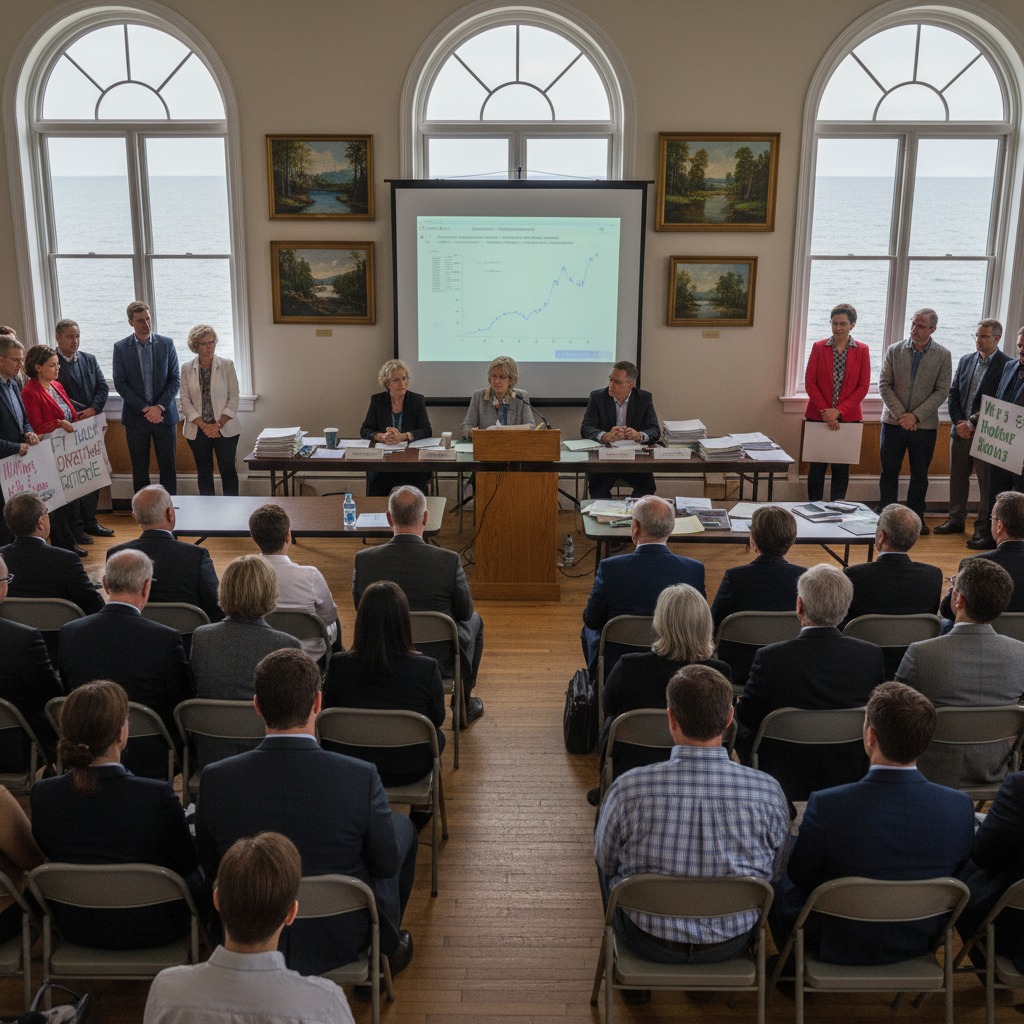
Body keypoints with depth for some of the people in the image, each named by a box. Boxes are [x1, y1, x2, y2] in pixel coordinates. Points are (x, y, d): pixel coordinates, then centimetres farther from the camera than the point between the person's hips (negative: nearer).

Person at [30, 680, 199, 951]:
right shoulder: (157, 796, -30)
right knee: (196, 879, 31)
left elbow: (49, 854, 2)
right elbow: (187, 862, -12)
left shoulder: (43, 795, -19)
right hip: (151, 930, -4)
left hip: (76, 928, 4)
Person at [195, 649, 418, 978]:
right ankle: (384, 950, 41)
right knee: (403, 827, 22)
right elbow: (388, 864, -12)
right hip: (339, 943, -1)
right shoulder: (361, 778, -27)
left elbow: (206, 868, -4)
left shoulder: (216, 779, -20)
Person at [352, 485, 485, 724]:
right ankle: (463, 705, 38)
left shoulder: (363, 560, -17)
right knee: (474, 620, 28)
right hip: (439, 659, -2)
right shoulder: (449, 561, -23)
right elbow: (464, 611, -8)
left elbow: (360, 608, 0)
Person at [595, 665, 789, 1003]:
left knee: (608, 858, 27)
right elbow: (774, 872, -1)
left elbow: (605, 861, -5)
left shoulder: (629, 788, -25)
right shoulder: (768, 792, -21)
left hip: (649, 941, -1)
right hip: (733, 943, 2)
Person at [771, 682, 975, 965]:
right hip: (920, 944, 4)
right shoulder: (960, 807, -23)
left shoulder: (827, 806, -33)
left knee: (779, 879, 24)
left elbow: (799, 878, -14)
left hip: (838, 948, -3)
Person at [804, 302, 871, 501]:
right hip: (818, 417, 0)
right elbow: (810, 382, -1)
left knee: (841, 468, 6)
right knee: (817, 466, 3)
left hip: (848, 418, 0)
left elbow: (863, 386, -2)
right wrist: (826, 411, -11)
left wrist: (839, 411, -11)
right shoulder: (818, 347, 3)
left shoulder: (862, 350, 2)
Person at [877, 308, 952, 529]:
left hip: (924, 425, -1)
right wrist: (900, 414, -12)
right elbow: (884, 385, -2)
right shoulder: (894, 350, 0)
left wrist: (915, 416, -14)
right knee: (889, 472, 5)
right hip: (894, 422, 1)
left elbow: (941, 391, -5)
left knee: (920, 475, 9)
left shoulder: (943, 356, -2)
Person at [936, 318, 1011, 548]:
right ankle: (955, 520, 28)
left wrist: (973, 424, -15)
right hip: (960, 431, 6)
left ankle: (984, 530, 7)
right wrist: (958, 422, -3)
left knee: (987, 483, 0)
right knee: (957, 478, 14)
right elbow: (953, 393, 10)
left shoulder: (1006, 365, -9)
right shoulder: (965, 360, 9)